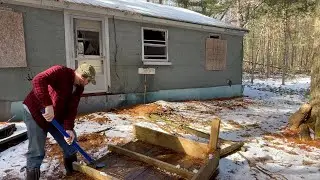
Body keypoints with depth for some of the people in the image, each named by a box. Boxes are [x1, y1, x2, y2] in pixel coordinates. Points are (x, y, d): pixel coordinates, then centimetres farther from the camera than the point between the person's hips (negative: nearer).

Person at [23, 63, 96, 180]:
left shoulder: (79, 87, -3)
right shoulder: (60, 71, -25)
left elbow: (72, 109, -8)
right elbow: (38, 80, -42)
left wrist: (68, 128, -21)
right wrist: (48, 105, -48)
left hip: (57, 117, 7)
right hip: (35, 111, -7)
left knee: (71, 142, 8)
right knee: (37, 151, -5)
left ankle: (72, 167, 32)